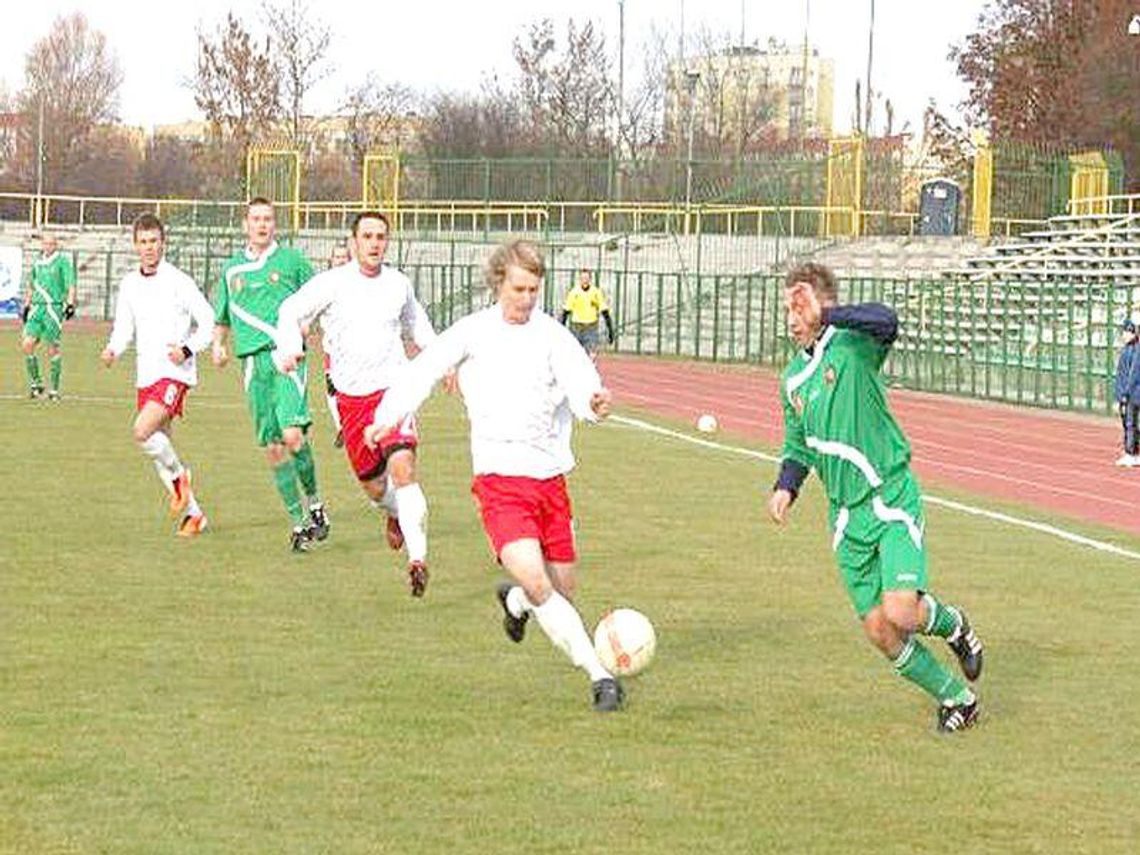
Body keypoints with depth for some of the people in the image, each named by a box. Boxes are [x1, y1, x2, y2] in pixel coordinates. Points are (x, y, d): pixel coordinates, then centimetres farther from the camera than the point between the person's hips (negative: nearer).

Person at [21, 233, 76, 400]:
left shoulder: (62, 261, -1)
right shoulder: (37, 262, 16)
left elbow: (71, 285, -5)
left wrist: (70, 304, -15)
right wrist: (26, 306, 24)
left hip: (54, 307, -5)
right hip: (37, 306, 5)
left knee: (53, 348, -3)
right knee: (27, 344, -6)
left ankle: (54, 389, 5)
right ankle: (35, 382, 8)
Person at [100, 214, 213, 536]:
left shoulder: (178, 282, -8)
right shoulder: (129, 284, 9)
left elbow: (208, 322, -4)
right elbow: (124, 328, 15)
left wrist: (187, 349, -19)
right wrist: (112, 350, -5)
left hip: (174, 373, -7)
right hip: (145, 375, 7)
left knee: (142, 431, -25)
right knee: (158, 444, 8)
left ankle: (178, 475, 2)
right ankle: (193, 513, 19)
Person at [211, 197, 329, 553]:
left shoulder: (292, 260, 7)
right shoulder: (232, 269, 16)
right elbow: (221, 316, 26)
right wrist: (218, 344, 8)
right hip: (253, 361, 4)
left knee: (292, 435, -20)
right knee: (272, 447, 2)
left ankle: (313, 502, 2)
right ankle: (298, 520, 10)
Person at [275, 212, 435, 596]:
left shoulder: (399, 284, 6)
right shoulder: (333, 283, -3)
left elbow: (417, 325, 26)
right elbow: (290, 312, 6)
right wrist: (290, 348, -12)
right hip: (351, 395, 1)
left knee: (402, 466, -22)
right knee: (371, 483, 8)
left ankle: (418, 558, -24)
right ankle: (395, 512, 45)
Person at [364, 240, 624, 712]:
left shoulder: (552, 335, 0)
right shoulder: (474, 332, 2)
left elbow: (579, 382, -15)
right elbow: (423, 370, 12)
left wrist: (594, 402, -36)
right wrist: (388, 417, 5)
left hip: (550, 476, 2)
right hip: (499, 478, -2)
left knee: (563, 590, 10)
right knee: (535, 581, -21)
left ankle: (514, 601, 46)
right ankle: (599, 676, -19)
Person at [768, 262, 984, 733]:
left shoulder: (852, 345, -10)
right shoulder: (793, 379, 10)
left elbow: (885, 322, -35)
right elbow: (797, 446, 22)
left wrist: (825, 316, -38)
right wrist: (785, 487, 5)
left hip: (892, 500, -6)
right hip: (847, 516, 6)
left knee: (899, 614, -20)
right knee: (879, 632, 2)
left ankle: (950, 623, 15)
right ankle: (956, 698, 22)